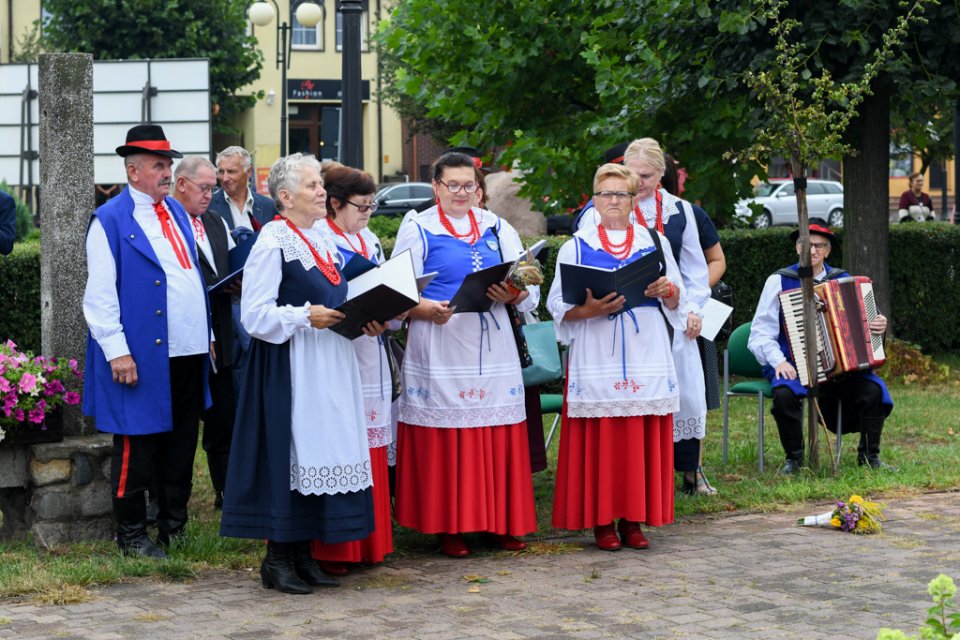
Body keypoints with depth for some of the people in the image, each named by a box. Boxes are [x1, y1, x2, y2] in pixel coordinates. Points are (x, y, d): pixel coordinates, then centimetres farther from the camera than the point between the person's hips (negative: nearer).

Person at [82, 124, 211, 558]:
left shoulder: (177, 213, 14)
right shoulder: (110, 221, -8)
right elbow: (99, 295, -11)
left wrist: (207, 334, 17)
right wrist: (117, 352, -16)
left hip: (188, 352, 7)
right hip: (143, 357, -7)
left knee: (181, 445, 12)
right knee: (137, 449, 0)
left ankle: (174, 527, 23)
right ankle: (131, 535, 10)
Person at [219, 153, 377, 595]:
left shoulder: (323, 241, 16)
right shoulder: (272, 243, -10)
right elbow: (255, 315, -15)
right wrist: (305, 317, -22)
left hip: (329, 369, 8)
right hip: (290, 370, -8)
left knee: (322, 454, 8)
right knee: (288, 454, -6)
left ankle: (303, 555, 15)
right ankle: (277, 559, 2)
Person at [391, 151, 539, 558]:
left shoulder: (497, 228, 14)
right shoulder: (418, 230, 3)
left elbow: (529, 288, 11)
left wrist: (512, 295, -11)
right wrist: (426, 309, -20)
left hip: (493, 349, 3)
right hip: (440, 351, -3)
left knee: (498, 437, 4)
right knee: (445, 439, -2)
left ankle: (502, 522, 14)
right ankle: (449, 527, 7)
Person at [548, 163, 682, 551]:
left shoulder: (654, 242, 13)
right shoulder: (576, 247, 6)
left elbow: (676, 300, 13)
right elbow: (556, 305, 0)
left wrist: (667, 291, -9)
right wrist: (588, 310, -18)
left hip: (645, 359, 2)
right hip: (595, 359, -2)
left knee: (643, 441, 1)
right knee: (599, 442, -4)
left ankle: (633, 519, 9)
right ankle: (602, 521, 4)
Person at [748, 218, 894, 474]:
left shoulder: (843, 280, 12)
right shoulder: (779, 281, 3)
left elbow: (861, 323, 17)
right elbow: (760, 333, -2)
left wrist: (878, 325, -6)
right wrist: (778, 361, -18)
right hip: (793, 365, -3)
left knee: (874, 389, -23)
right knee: (785, 394, -34)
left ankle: (869, 456, -4)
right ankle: (793, 459, -13)